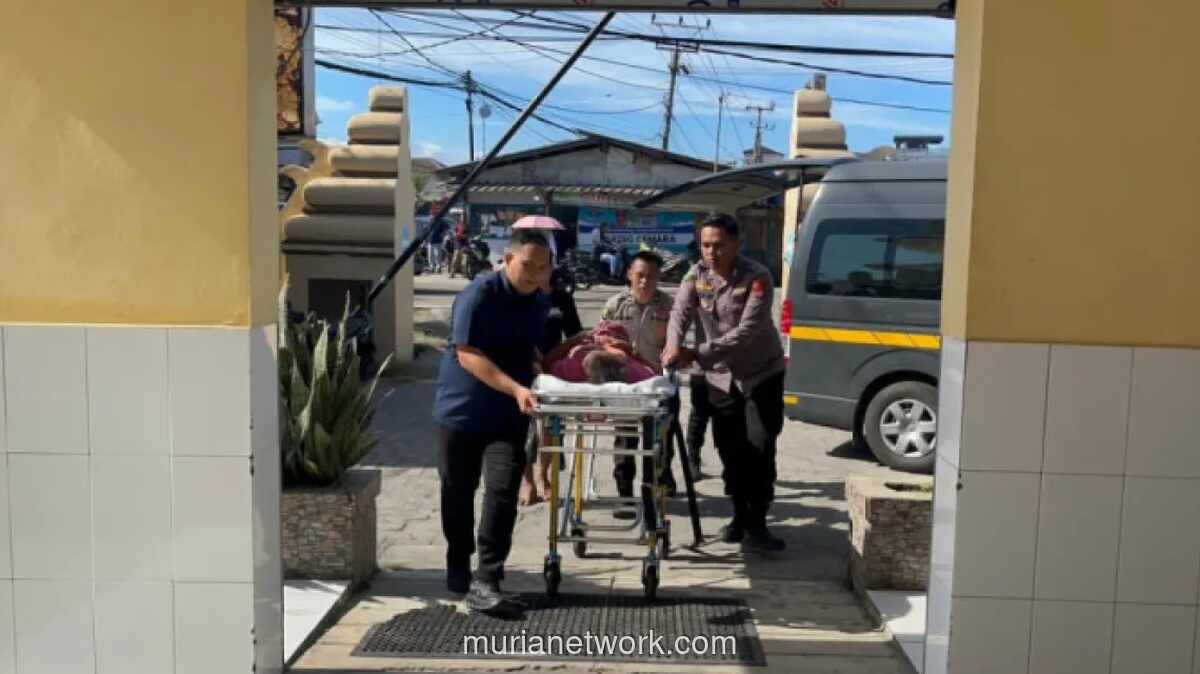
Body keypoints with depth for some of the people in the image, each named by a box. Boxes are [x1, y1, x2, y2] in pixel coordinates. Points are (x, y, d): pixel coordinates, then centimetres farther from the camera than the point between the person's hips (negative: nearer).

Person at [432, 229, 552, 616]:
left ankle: (484, 583, -7)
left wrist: (541, 369, 4)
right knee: (458, 493, 10)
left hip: (508, 415, 4)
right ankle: (458, 566, 32)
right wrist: (516, 389, -32)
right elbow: (467, 354, -24)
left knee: (503, 491, -10)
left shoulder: (540, 303, 5)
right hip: (462, 409, -4)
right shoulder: (478, 294, -17)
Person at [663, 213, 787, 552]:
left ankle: (756, 524, -2)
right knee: (729, 448, 10)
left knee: (760, 448, -9)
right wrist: (674, 346, -37)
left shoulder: (757, 277, -20)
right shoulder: (696, 275, -4)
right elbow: (679, 313, -15)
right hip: (721, 375, 5)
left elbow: (747, 332, -26)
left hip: (761, 372, -4)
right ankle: (740, 516, 24)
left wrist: (698, 354, -32)